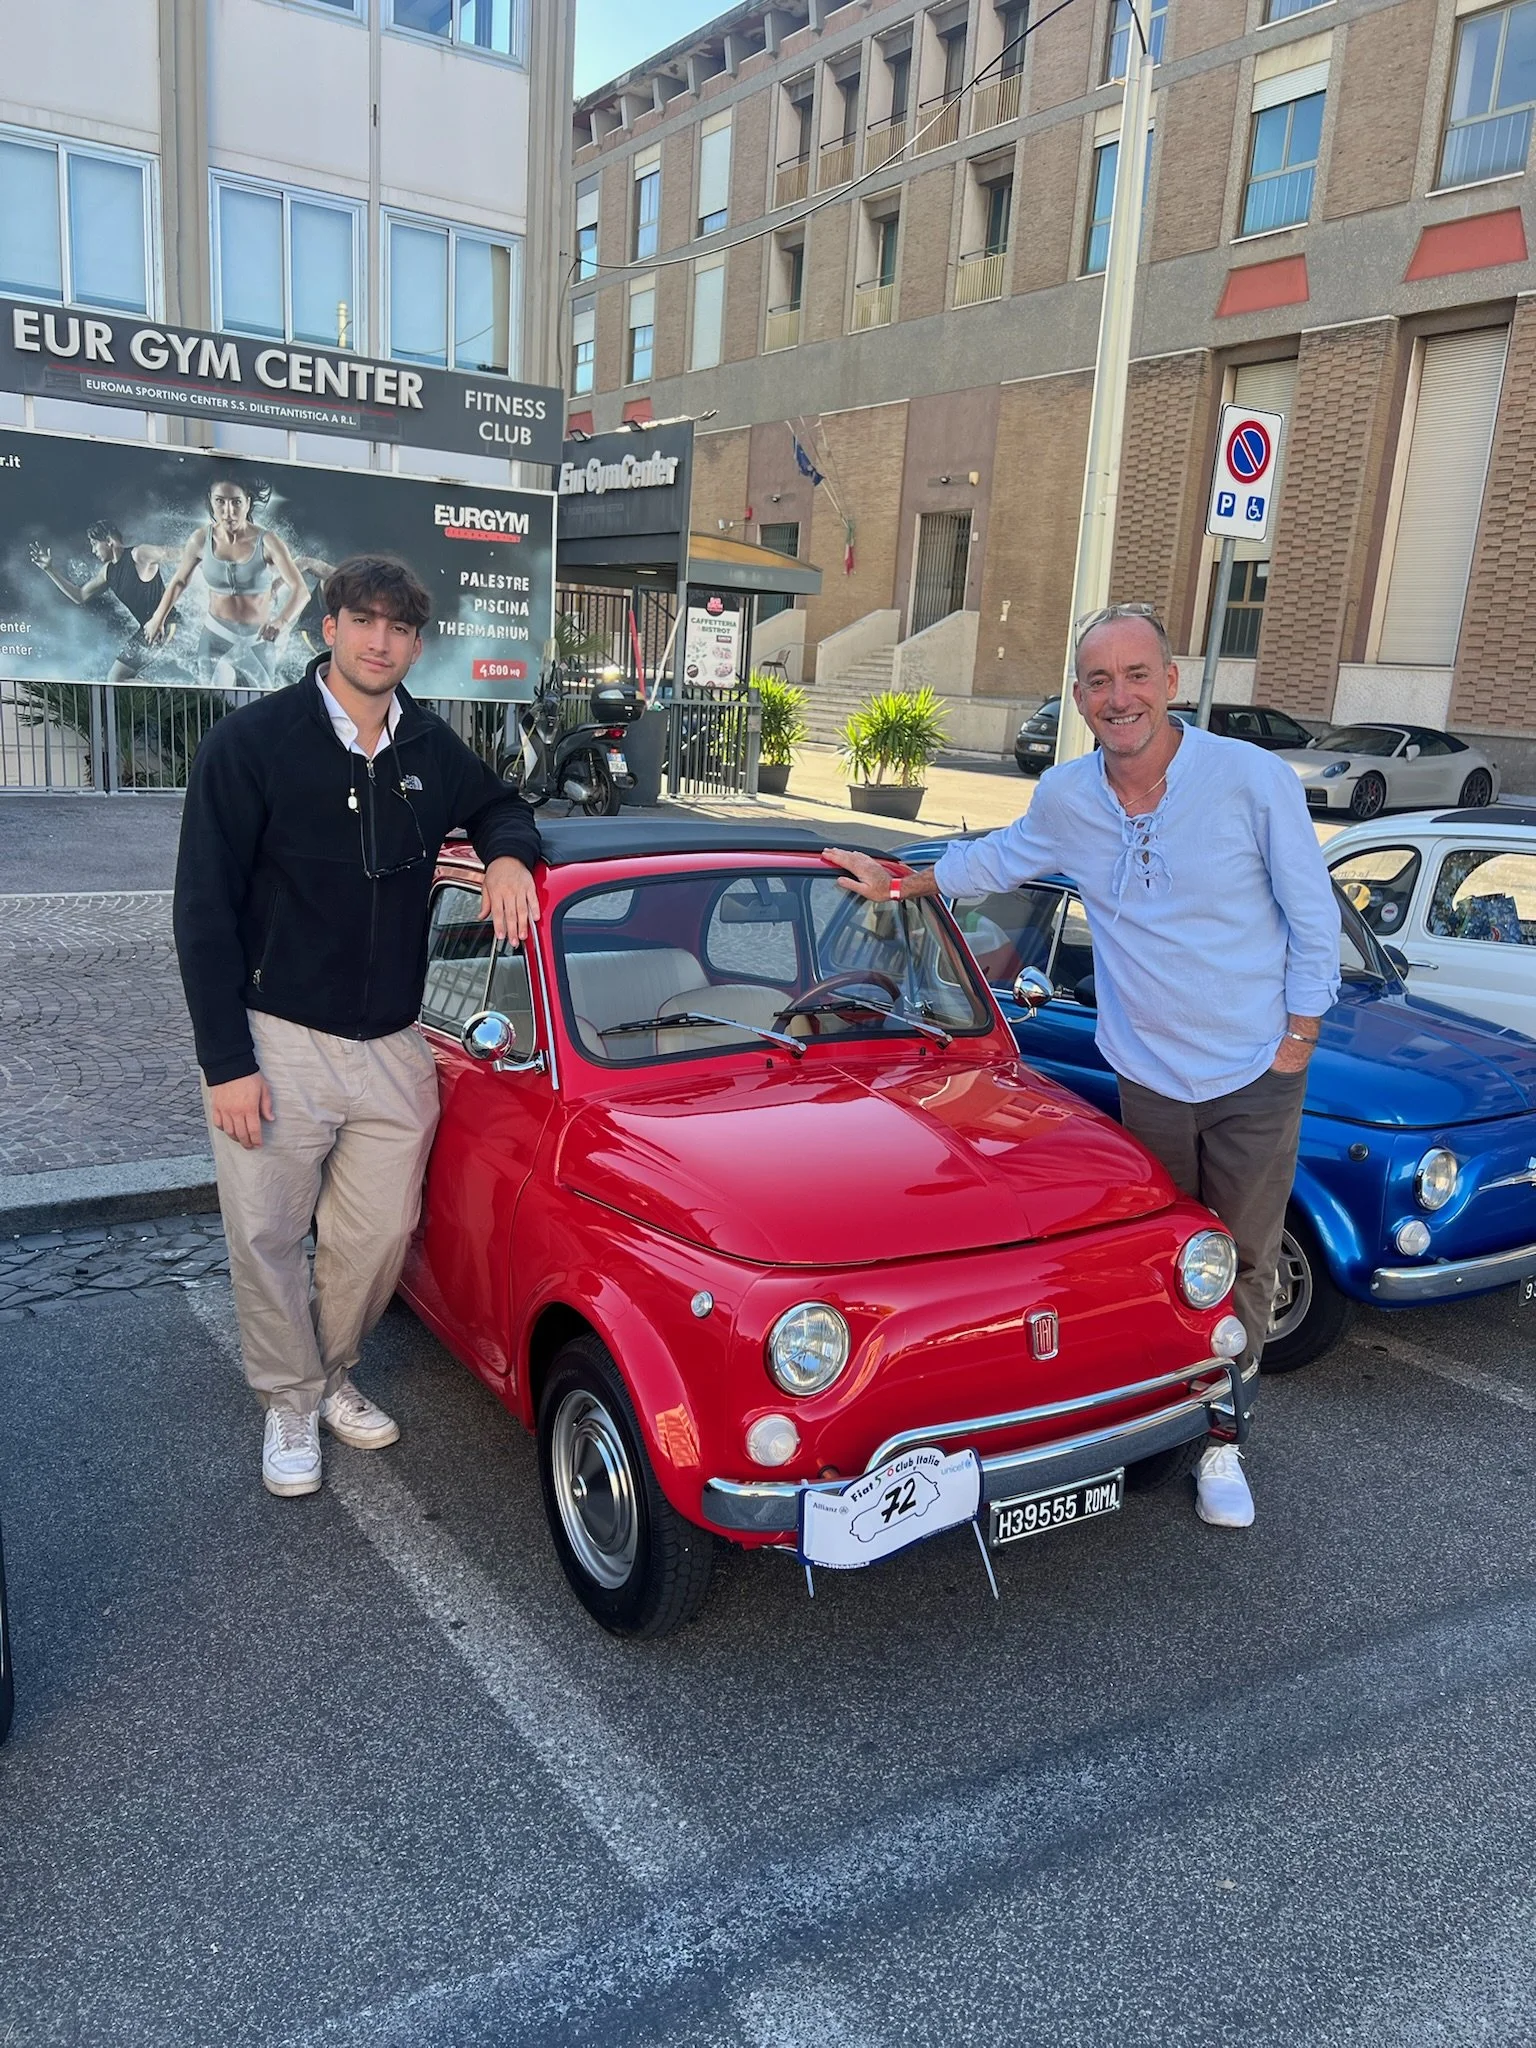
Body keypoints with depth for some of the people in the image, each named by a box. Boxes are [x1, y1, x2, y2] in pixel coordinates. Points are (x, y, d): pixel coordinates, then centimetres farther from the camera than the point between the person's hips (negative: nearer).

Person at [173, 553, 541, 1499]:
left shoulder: (430, 747, 5)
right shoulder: (254, 741, -9)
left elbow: (500, 806, 24)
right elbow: (204, 910, -9)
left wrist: (509, 852, -3)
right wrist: (227, 1062, -14)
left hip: (394, 1048, 4)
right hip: (275, 1046, -4)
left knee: (380, 1234, 11)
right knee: (269, 1237, 6)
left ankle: (333, 1375, 35)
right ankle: (290, 1403, 28)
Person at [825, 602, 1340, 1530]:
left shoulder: (1255, 779, -15)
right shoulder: (1066, 798, -3)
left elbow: (1316, 926, -7)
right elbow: (992, 861, 19)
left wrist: (1293, 1049, -7)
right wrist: (898, 882, 15)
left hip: (1255, 1079, -2)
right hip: (1148, 1077, 3)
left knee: (1240, 1267, 7)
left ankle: (1221, 1438, 24)